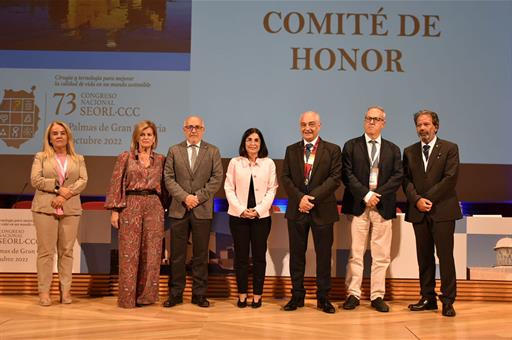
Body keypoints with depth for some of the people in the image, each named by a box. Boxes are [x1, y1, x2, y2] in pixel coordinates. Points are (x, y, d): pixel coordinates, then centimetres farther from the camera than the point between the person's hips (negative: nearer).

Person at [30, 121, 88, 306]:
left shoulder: (78, 159, 15)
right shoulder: (41, 157, 11)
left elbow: (83, 181, 2)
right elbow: (35, 179, -2)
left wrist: (64, 196, -11)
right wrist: (58, 188, -13)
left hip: (71, 209, 2)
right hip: (45, 208, -2)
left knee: (67, 250, 2)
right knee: (46, 250, -2)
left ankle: (65, 290, 7)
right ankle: (44, 291, 1)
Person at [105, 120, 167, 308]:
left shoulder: (160, 159, 10)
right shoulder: (125, 157, 3)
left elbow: (164, 186, 13)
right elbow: (116, 184, 1)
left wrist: (163, 207, 6)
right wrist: (114, 210, -5)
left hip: (154, 207, 2)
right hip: (131, 206, -2)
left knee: (152, 252, 3)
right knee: (129, 252, -1)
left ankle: (146, 295, 14)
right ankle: (128, 297, 8)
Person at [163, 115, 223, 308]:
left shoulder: (212, 151, 7)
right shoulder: (174, 151, 9)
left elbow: (217, 178, 0)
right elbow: (169, 178, 2)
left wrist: (199, 197, -10)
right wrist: (184, 197, -11)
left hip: (203, 210, 0)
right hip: (179, 209, 1)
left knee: (201, 254, 5)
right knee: (177, 254, 4)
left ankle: (199, 294, 14)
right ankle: (175, 294, 14)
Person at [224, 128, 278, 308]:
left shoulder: (269, 163, 3)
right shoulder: (235, 162, 2)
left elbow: (272, 190, 1)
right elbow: (229, 188, 1)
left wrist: (258, 210, -10)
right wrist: (241, 210, -9)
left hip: (261, 216, 0)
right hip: (238, 215, 0)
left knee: (259, 256, 4)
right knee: (240, 255, 4)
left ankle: (257, 295, 13)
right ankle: (242, 294, 14)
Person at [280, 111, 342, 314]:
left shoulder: (333, 150, 2)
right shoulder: (291, 150, 10)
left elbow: (335, 178, -7)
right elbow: (285, 177, 4)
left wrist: (313, 197, -16)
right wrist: (300, 197, -12)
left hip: (322, 210, -2)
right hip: (296, 210, 2)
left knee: (323, 255, 4)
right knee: (297, 254, 7)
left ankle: (323, 298, 15)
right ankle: (297, 296, 17)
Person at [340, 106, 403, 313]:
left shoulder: (393, 149, 14)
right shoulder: (351, 146, 8)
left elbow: (398, 176, 3)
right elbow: (347, 174, -3)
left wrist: (378, 194, -11)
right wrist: (366, 194, -13)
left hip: (383, 206, 2)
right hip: (358, 205, -2)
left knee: (381, 255, 3)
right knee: (356, 253, 1)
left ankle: (377, 296, 11)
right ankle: (353, 294, 7)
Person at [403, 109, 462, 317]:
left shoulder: (449, 148, 2)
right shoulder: (409, 152, 13)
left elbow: (450, 178, -8)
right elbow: (406, 180, 7)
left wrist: (428, 198, -12)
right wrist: (417, 200, -10)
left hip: (442, 210, -3)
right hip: (419, 212, 4)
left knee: (445, 255, -3)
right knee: (424, 257, 7)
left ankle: (448, 300, 5)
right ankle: (428, 298, 14)